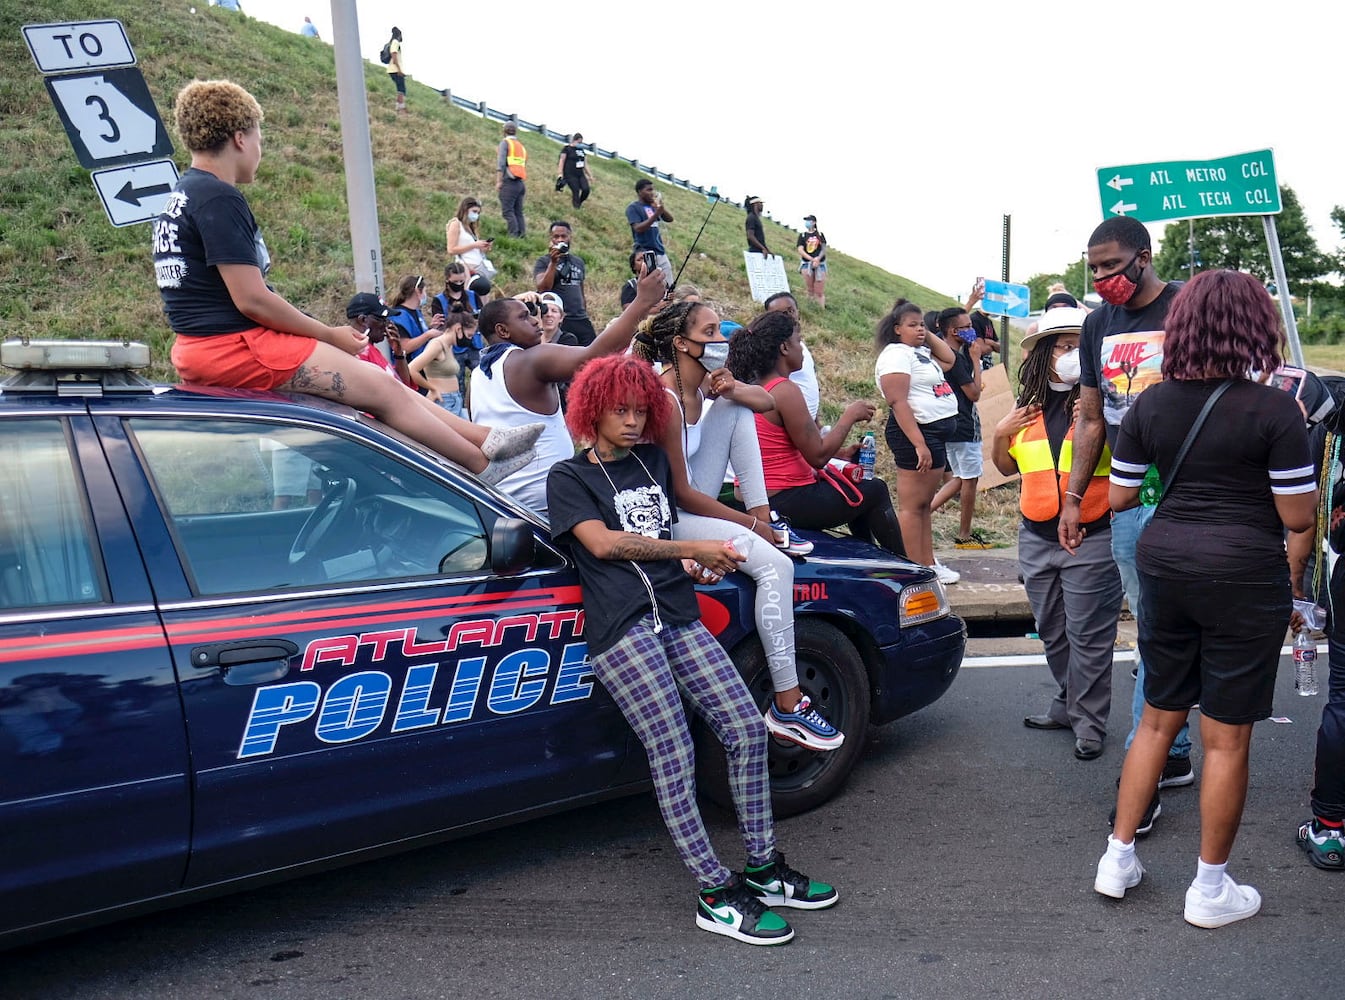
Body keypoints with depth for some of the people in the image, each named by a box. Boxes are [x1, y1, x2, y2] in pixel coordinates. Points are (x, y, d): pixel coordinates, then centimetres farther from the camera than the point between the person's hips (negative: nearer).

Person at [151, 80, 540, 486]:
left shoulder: (181, 197, 17)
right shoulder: (219, 199, -17)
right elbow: (251, 299, -21)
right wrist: (329, 335, -7)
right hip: (236, 346, -10)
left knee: (381, 382, 11)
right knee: (383, 389, -5)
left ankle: (480, 436, 11)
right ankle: (481, 464, 5)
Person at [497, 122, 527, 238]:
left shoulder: (505, 142, 0)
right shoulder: (521, 146, 21)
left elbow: (501, 163, -10)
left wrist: (498, 181, -12)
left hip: (509, 182, -7)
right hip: (520, 183, 7)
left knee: (507, 211, -10)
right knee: (518, 212, 8)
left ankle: (514, 236, -18)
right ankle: (522, 235, 3)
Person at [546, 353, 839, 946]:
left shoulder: (653, 462, 23)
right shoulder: (569, 478, 7)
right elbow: (603, 543, -8)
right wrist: (691, 550, -9)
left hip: (677, 618, 6)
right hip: (621, 628, -6)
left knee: (747, 728, -4)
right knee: (673, 756, -13)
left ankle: (763, 870, 8)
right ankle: (715, 894, -6)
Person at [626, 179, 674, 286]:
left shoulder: (653, 206, 14)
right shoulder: (633, 208, -4)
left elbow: (670, 219, 10)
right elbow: (638, 228, -15)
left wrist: (662, 208, -10)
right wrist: (656, 214, -22)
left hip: (660, 252, 7)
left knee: (669, 287, 4)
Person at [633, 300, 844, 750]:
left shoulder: (704, 383, 2)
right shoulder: (667, 399, -23)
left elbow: (765, 401, 10)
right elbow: (680, 494, -22)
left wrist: (731, 390, -13)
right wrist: (748, 524, -15)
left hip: (689, 502, 9)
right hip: (665, 517, -9)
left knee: (736, 408, 1)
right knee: (775, 566, -24)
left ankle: (766, 515, -2)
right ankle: (786, 705, -17)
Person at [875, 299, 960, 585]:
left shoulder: (921, 351, 17)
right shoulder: (896, 354, -12)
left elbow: (949, 359, 26)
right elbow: (898, 402, -20)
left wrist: (928, 335, 16)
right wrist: (918, 444, -26)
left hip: (936, 432, 10)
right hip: (916, 432, -10)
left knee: (924, 504, 13)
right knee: (913, 505, -7)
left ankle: (928, 564, 19)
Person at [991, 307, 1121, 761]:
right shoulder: (1028, 406, 8)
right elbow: (1007, 467, 19)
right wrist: (1000, 434, 0)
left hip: (1091, 539, -5)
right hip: (1037, 537, 6)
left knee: (1088, 634, 1)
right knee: (1052, 632, 17)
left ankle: (1089, 722, 13)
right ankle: (1067, 705, 33)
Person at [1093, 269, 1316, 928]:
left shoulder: (1149, 404, 1)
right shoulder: (1274, 411, -11)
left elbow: (1120, 497, 6)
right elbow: (1298, 516, -8)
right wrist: (1299, 434, 4)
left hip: (1164, 565, 5)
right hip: (1244, 577, -4)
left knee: (1158, 718, 18)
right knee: (1227, 737, 7)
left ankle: (1118, 858, 25)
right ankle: (1210, 890, 19)